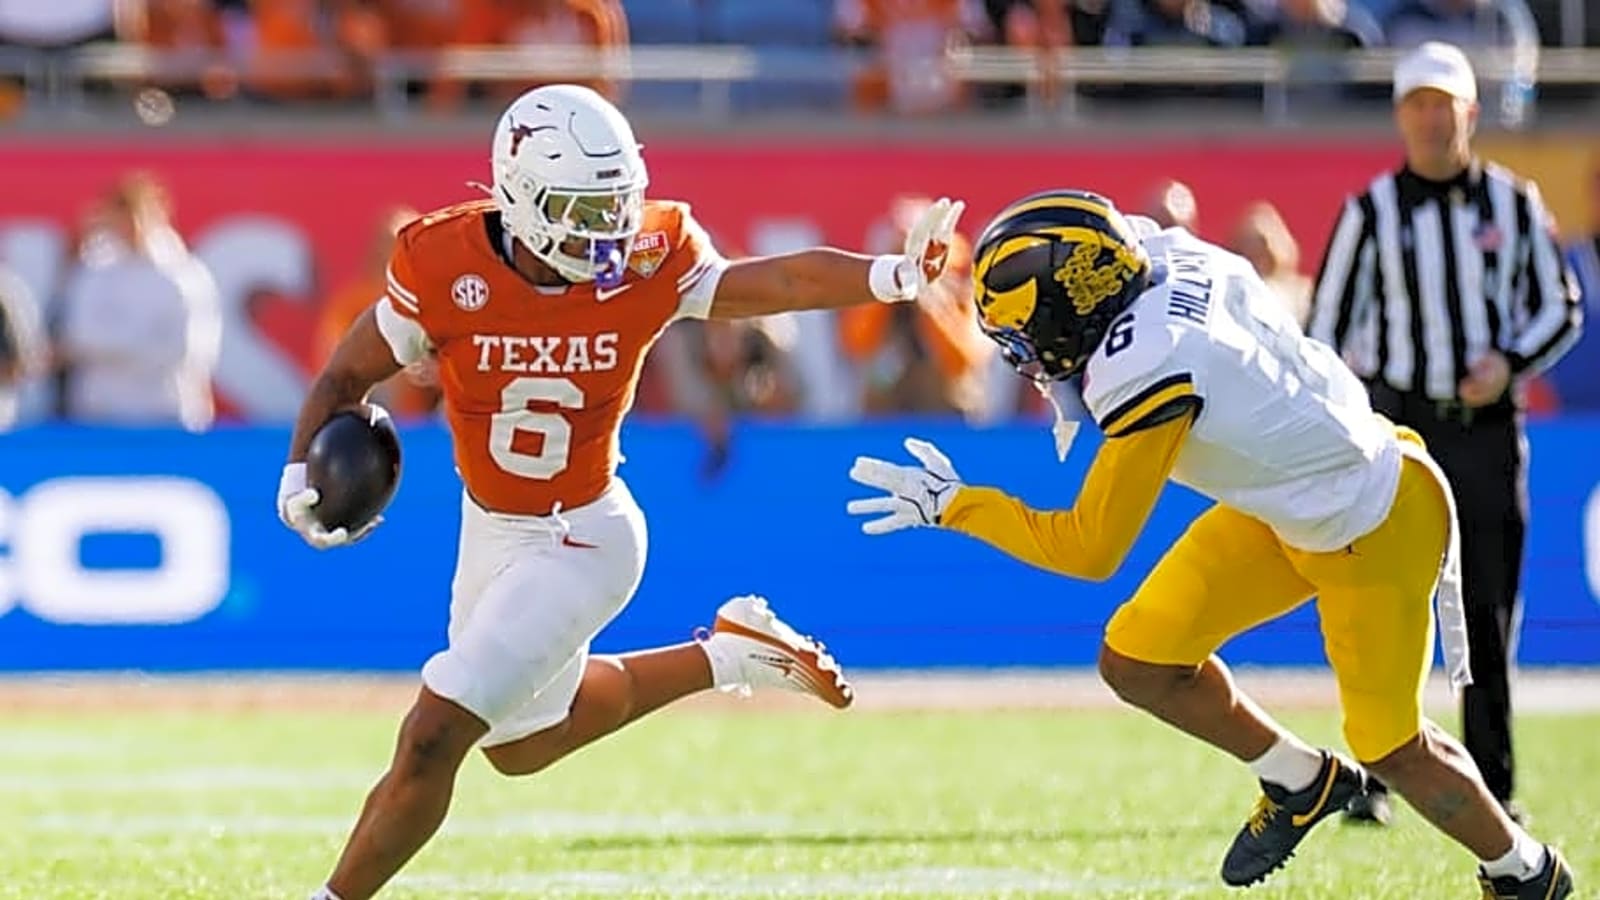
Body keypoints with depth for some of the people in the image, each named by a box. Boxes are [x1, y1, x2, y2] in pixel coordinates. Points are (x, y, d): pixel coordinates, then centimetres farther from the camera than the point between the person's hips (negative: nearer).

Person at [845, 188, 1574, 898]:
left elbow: (1091, 551, -25)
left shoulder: (1148, 375, -34)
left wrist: (952, 505, -17)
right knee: (1136, 661, 3)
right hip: (1294, 498, 8)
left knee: (1391, 747, 7)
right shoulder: (1166, 255, -15)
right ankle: (1299, 783, 25)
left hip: (1376, 527, -8)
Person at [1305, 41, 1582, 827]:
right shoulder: (1371, 213, 2)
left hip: (1489, 430, 2)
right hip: (1398, 426, -2)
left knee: (1489, 614, 4)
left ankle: (1491, 791, 11)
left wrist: (1511, 362, -9)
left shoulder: (1513, 204, 7)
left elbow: (1562, 307, 11)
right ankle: (1370, 780, -1)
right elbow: (1327, 327, 3)